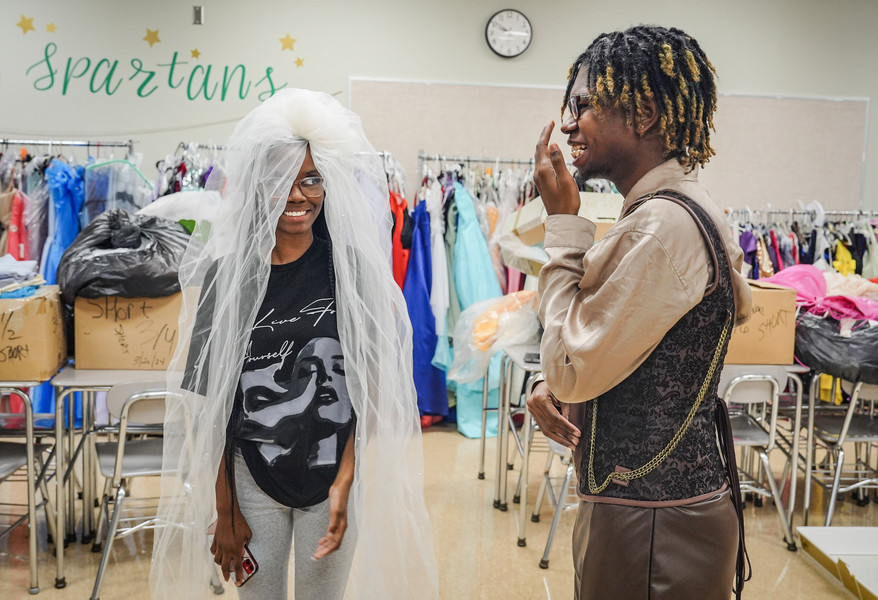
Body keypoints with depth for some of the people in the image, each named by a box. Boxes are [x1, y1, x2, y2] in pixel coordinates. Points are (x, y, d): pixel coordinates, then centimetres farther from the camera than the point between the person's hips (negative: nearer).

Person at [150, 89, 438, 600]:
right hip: (250, 476, 1)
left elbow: (369, 382, -5)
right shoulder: (226, 269, -5)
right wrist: (223, 508, -3)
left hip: (334, 475, 0)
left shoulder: (349, 264, -7)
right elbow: (209, 396, -2)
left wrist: (345, 481, -10)